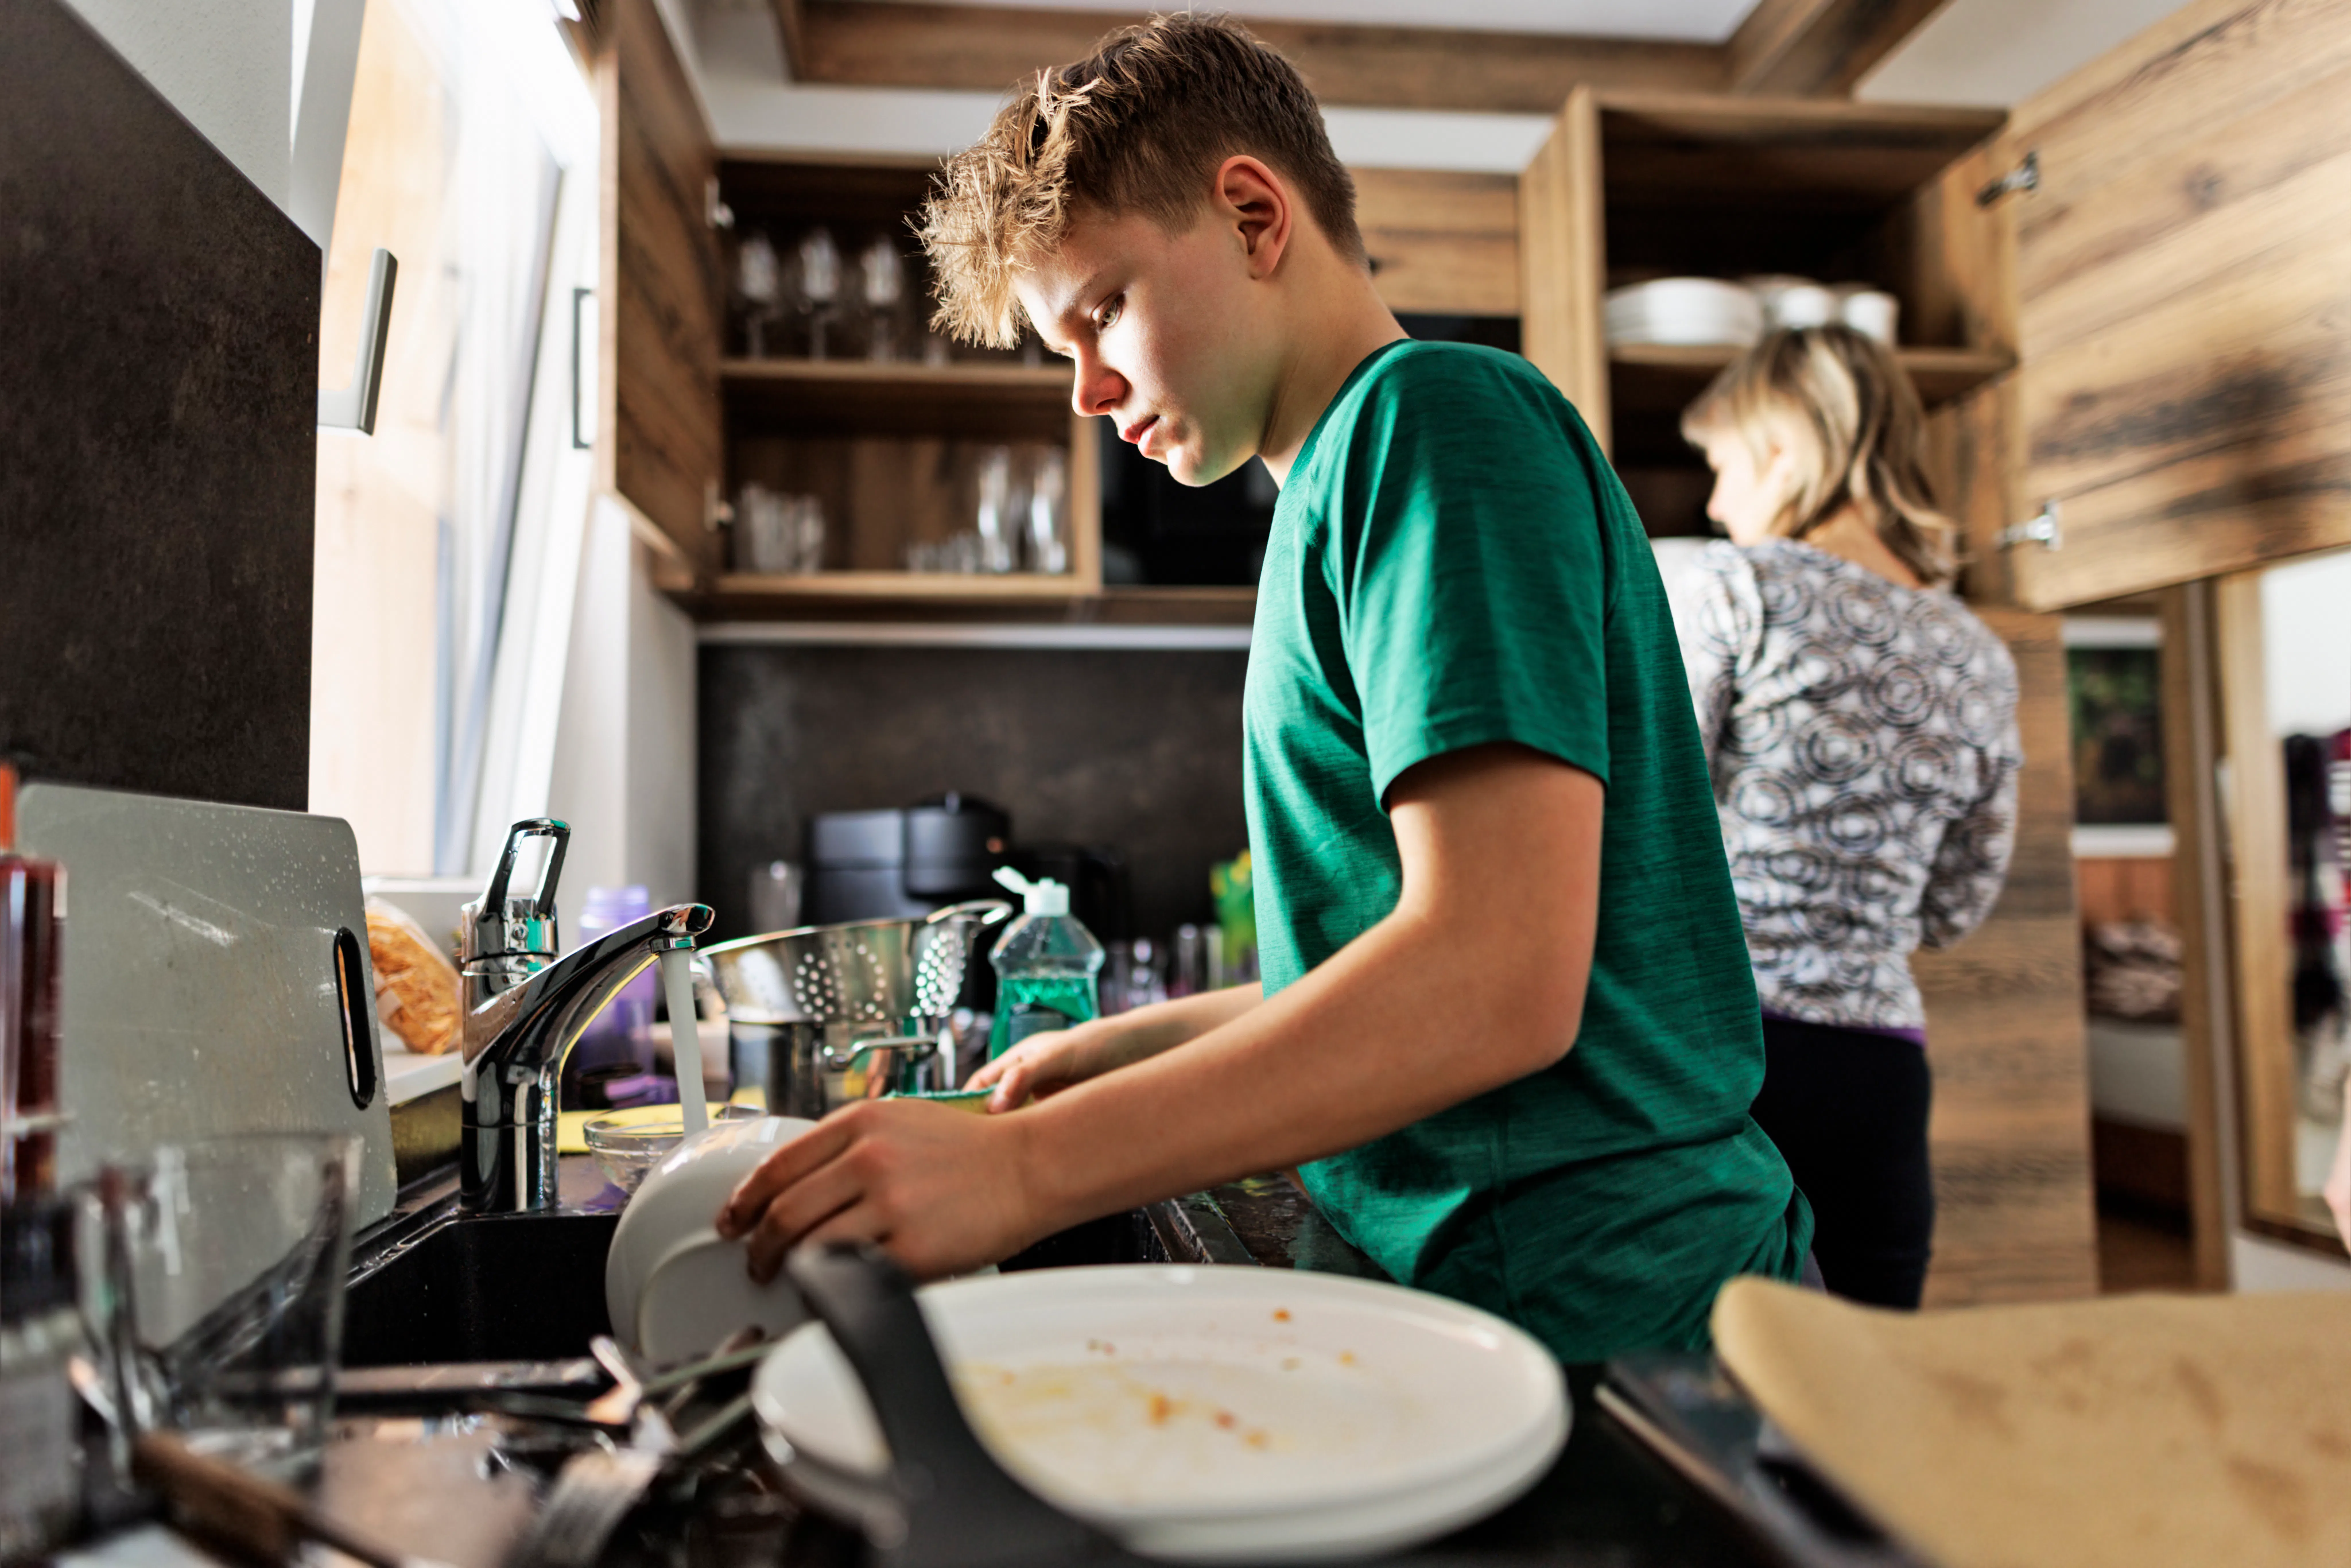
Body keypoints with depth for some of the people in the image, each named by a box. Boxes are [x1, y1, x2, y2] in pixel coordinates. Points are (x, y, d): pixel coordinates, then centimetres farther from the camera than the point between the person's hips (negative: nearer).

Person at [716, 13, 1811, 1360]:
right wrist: (1131, 1051, 17)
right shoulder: (1345, 490, 15)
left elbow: (1498, 981, -24)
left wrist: (1025, 1168, -23)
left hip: (1598, 1293, -8)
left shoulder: (1436, 414, -14)